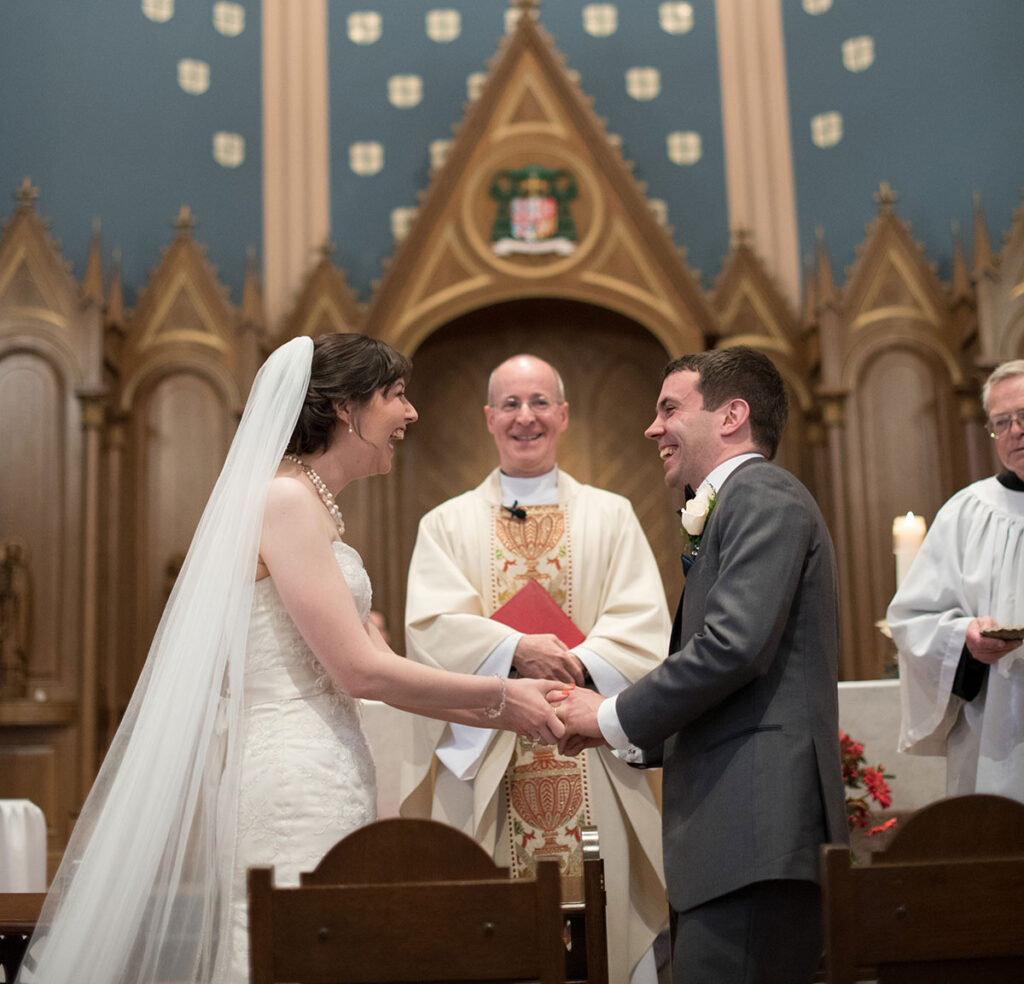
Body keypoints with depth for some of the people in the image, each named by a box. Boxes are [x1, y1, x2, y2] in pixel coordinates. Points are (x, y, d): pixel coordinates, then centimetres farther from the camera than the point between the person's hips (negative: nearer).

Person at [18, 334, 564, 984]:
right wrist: (500, 695, -7)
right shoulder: (287, 499, -13)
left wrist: (507, 714, 11)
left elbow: (377, 667, 15)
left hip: (326, 777, 9)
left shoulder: (319, 508, 16)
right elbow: (358, 670, -16)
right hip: (295, 784, -9)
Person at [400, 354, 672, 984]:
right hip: (485, 768, 0)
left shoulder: (612, 517, 11)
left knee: (604, 925, 1)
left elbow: (645, 627, 0)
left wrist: (577, 667, -18)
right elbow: (433, 626, -4)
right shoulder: (446, 524, 11)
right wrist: (516, 652, -20)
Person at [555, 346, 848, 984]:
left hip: (755, 824, -10)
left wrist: (613, 717, -8)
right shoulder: (739, 506, 25)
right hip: (747, 835, 10)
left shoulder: (763, 497, -6)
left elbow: (733, 645, -19)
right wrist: (624, 728, 12)